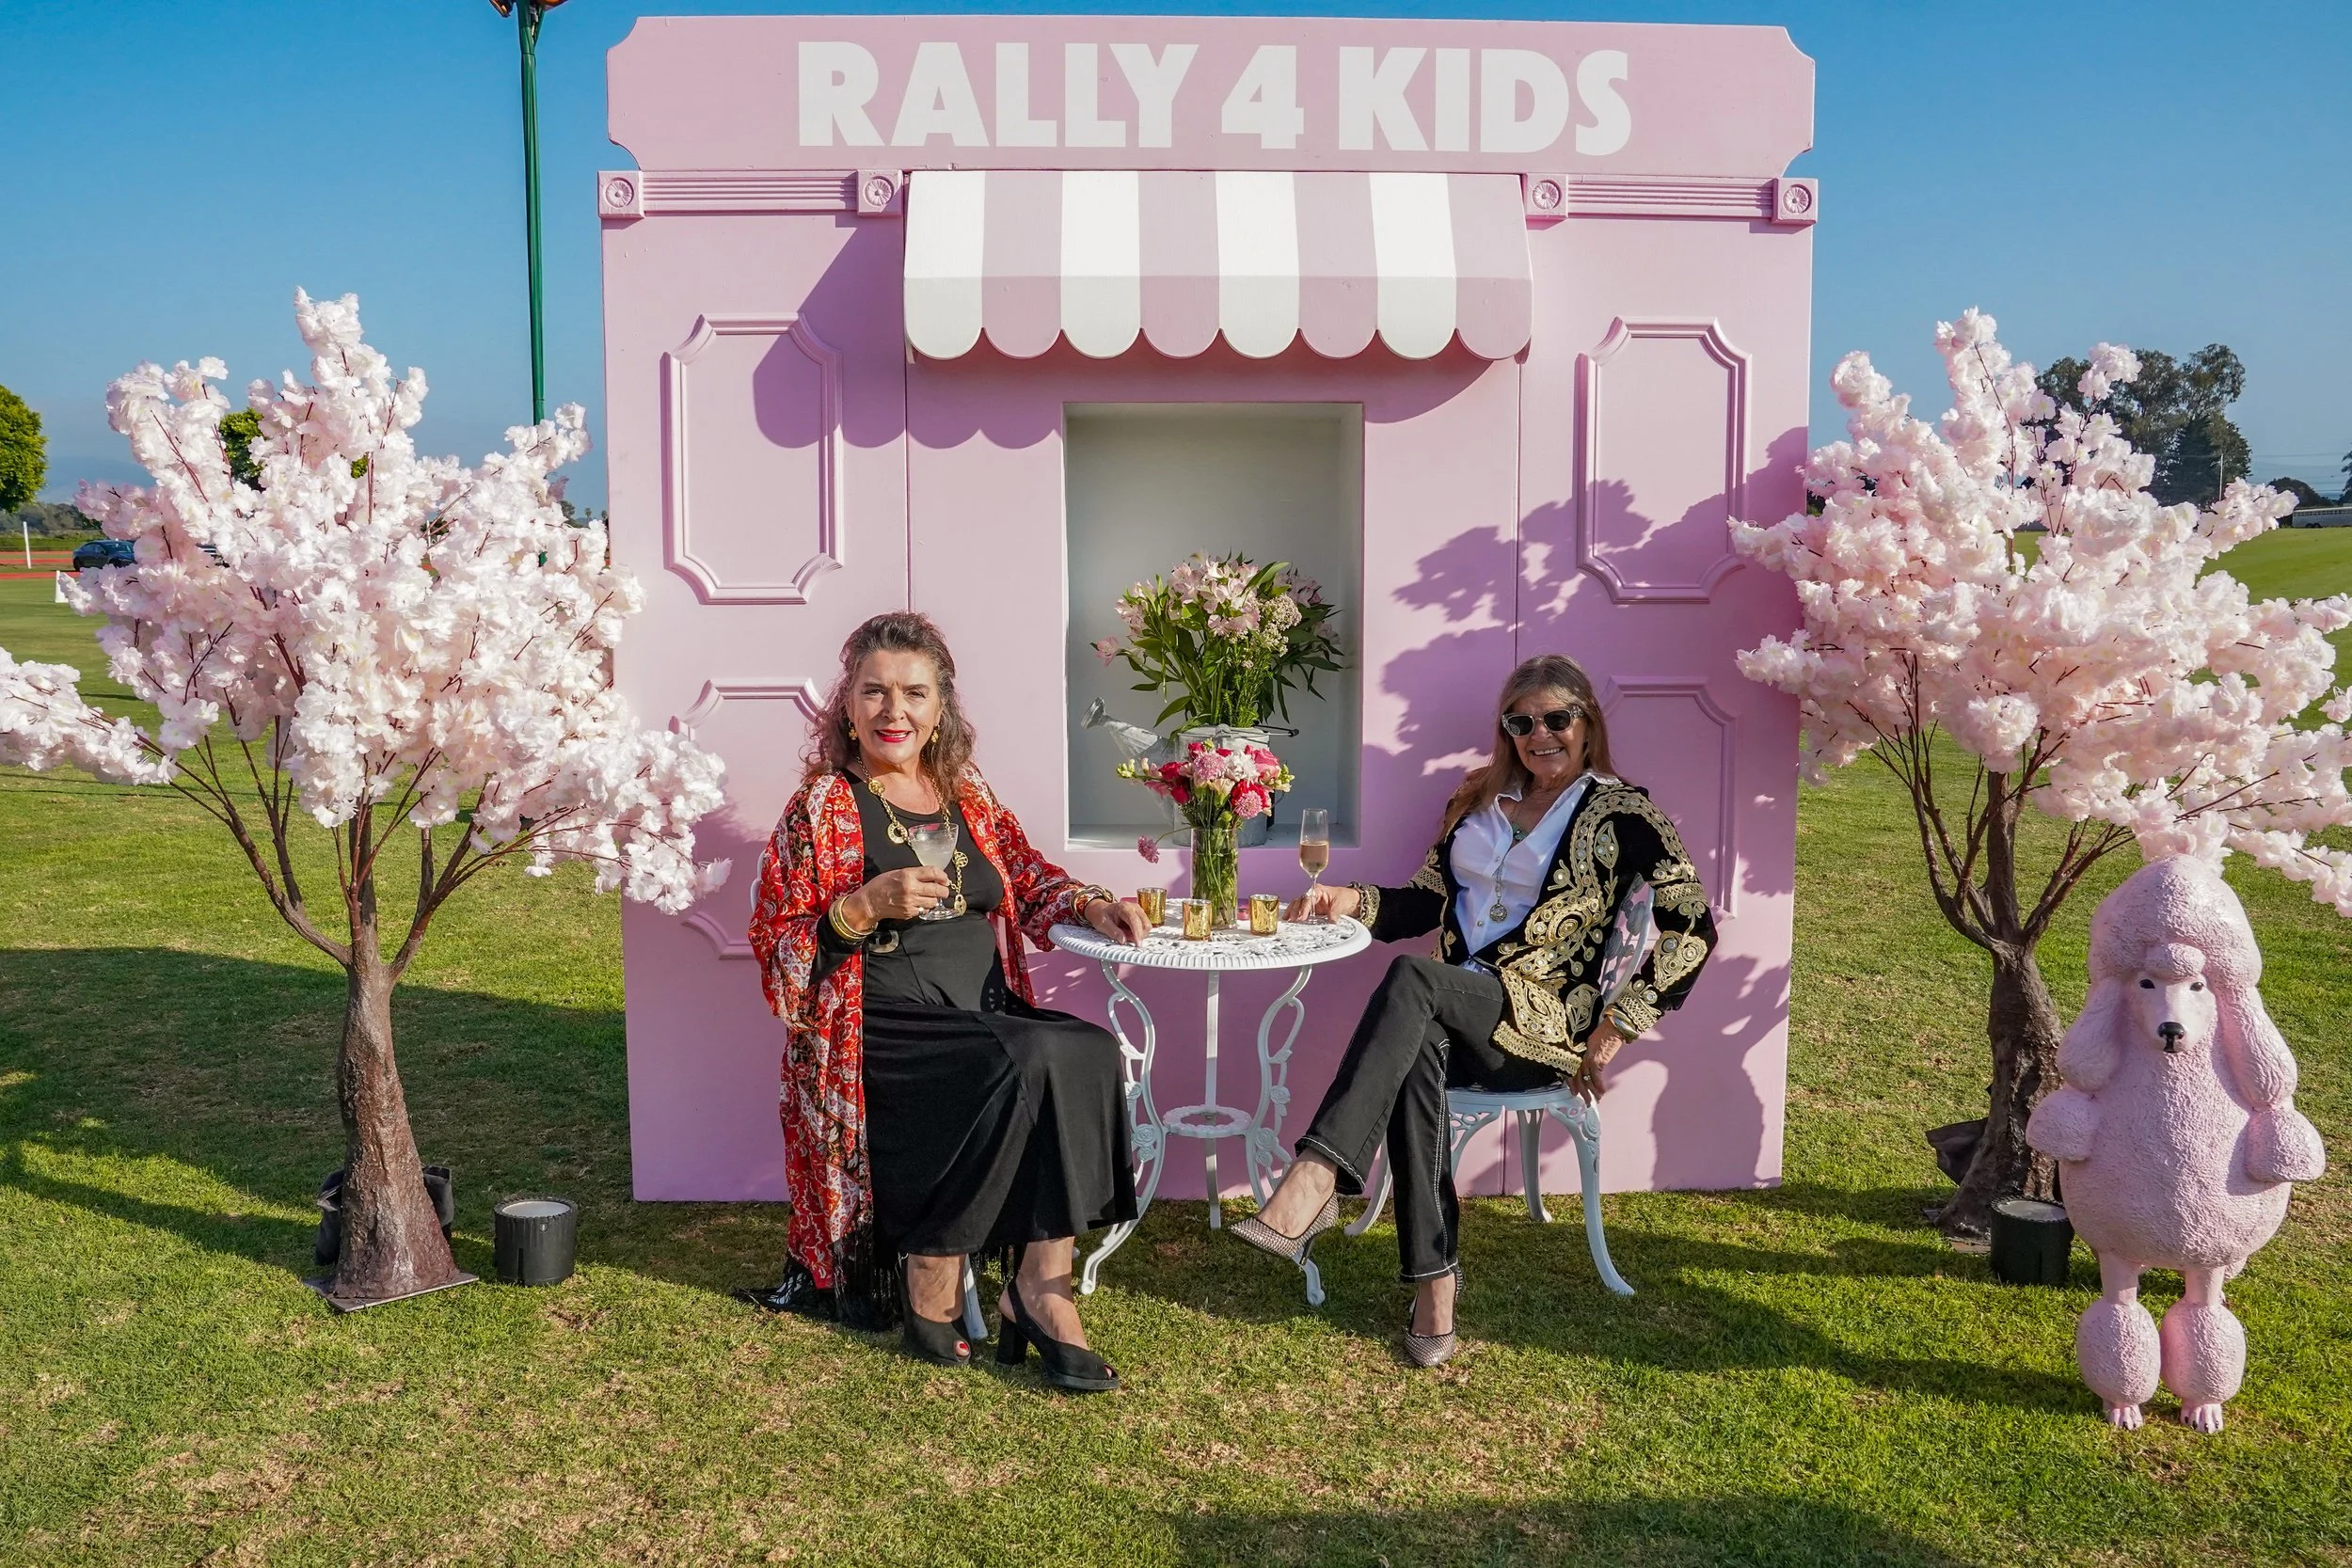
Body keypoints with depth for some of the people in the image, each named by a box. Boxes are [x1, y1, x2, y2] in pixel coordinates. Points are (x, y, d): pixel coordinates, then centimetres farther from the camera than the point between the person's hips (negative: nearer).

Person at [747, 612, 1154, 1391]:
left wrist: (1090, 905, 6)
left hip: (986, 1018, 5)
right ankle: (932, 1292, -16)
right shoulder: (821, 807, 1)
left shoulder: (968, 795, 15)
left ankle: (1040, 1281, -19)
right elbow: (774, 952, -3)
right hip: (881, 1038, -5)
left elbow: (1028, 880, 26)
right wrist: (867, 905, -18)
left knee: (1092, 1054, -25)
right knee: (1031, 1064, -31)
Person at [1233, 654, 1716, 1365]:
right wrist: (1351, 899, 3)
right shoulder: (1479, 801, 20)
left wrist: (1621, 1024, -7)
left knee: (1413, 977, -35)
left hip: (1545, 1020, -4)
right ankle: (1434, 1279, -32)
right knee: (1415, 1052, -35)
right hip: (1456, 1012, 4)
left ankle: (1312, 1183, -47)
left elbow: (1692, 928, -3)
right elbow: (1429, 899, 21)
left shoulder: (1620, 814, 2)